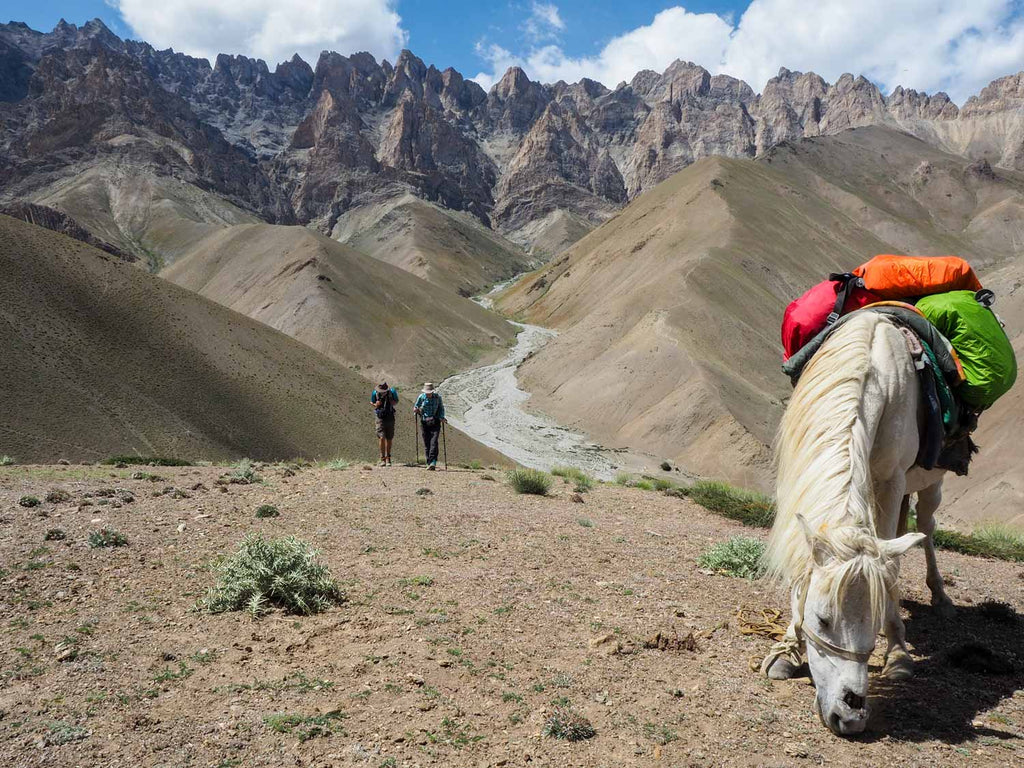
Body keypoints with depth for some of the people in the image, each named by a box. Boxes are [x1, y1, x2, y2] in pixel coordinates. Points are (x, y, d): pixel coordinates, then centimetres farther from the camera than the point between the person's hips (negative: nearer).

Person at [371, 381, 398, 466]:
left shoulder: (391, 392, -7)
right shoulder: (375, 393, -7)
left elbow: (396, 401, 9)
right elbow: (371, 402, 9)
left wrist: (392, 402, -14)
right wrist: (375, 405, -13)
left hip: (390, 418, 1)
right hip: (380, 418, -1)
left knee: (389, 439, 6)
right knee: (382, 438, -13)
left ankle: (388, 459, 18)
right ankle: (382, 459, -5)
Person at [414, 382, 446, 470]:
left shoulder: (437, 397, -2)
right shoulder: (421, 397, 0)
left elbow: (441, 408, 12)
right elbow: (416, 407, 14)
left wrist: (442, 417, -3)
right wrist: (416, 410, -9)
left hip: (435, 422, -2)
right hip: (424, 422, 2)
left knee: (434, 442, -15)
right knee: (426, 444, 3)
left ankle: (433, 463, -21)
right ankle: (429, 463, 12)